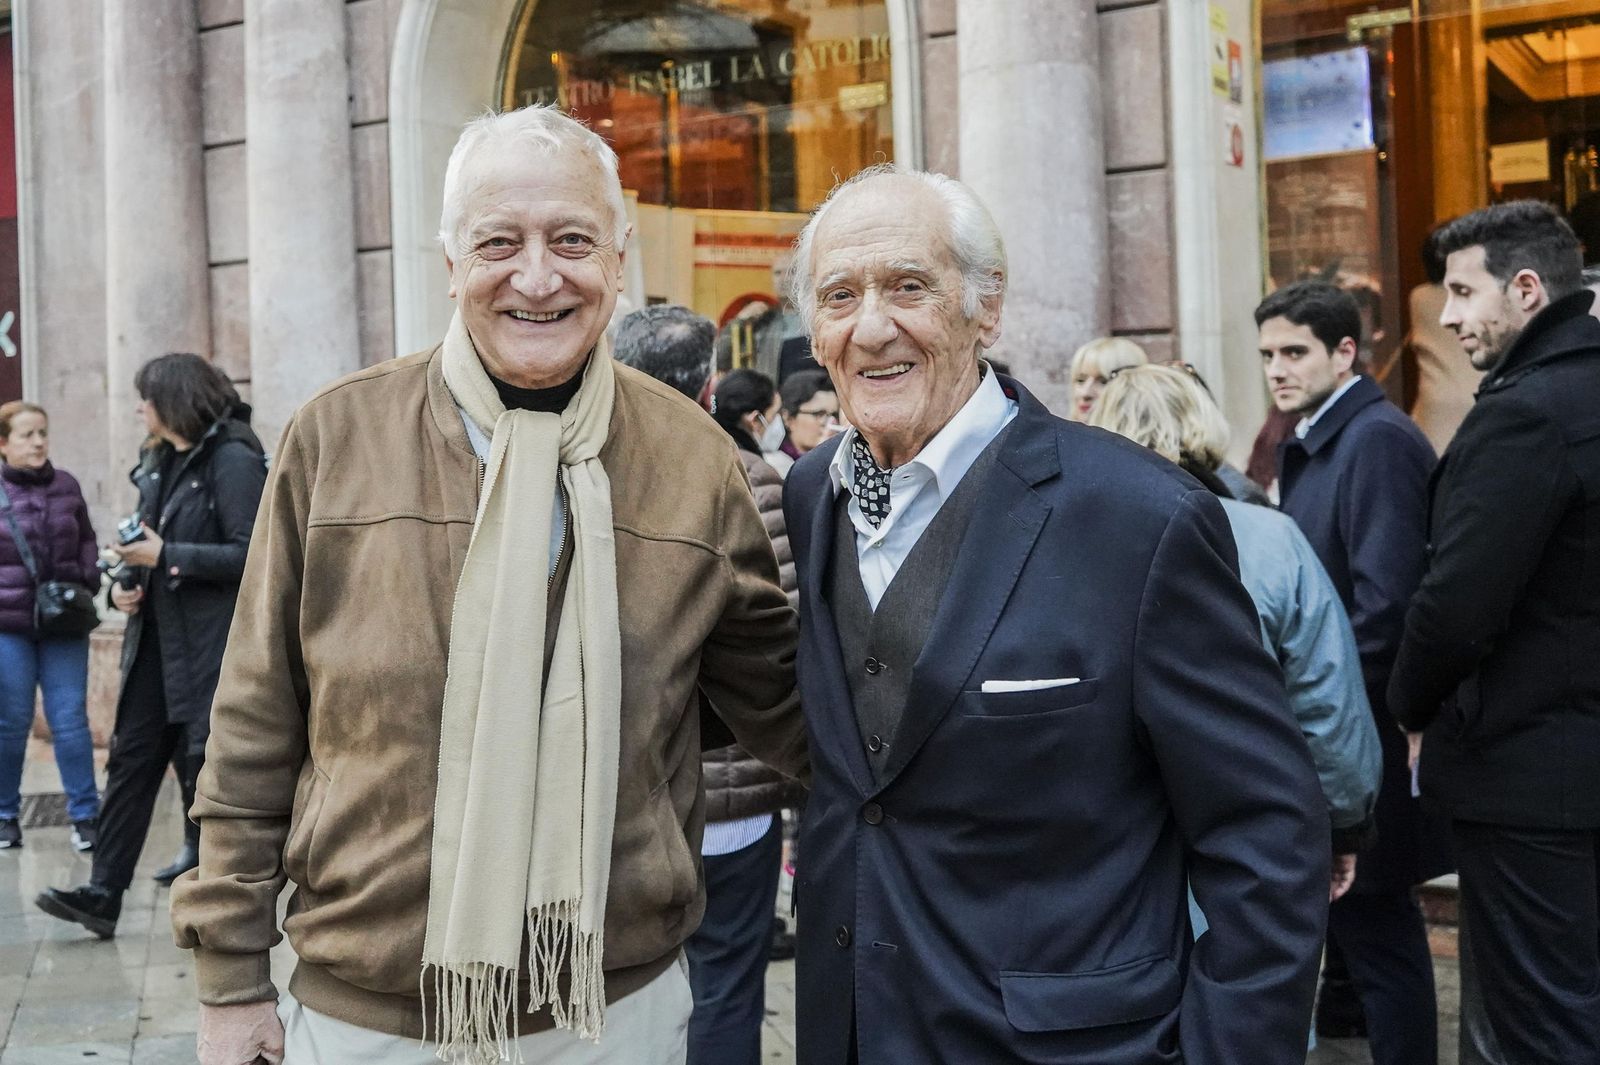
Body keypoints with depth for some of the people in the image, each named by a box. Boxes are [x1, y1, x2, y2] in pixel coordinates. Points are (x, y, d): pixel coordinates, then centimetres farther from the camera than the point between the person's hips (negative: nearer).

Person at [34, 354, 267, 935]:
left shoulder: (233, 461, -11)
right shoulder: (158, 463, 16)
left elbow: (251, 555, -19)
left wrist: (166, 556, -17)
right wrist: (122, 582, 4)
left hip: (211, 647, -8)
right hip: (155, 641, 8)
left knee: (203, 767, 0)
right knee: (131, 759, 6)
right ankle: (102, 895, 9)